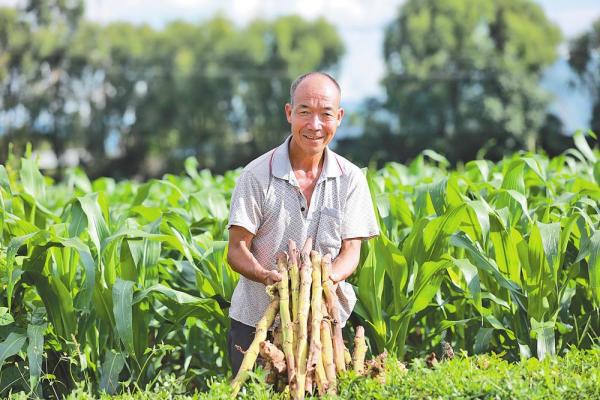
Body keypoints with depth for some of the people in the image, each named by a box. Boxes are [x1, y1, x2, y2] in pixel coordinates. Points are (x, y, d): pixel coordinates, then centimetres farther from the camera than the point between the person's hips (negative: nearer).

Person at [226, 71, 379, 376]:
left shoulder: (351, 179, 1)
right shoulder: (257, 175, -6)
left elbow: (351, 250, 0)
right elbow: (237, 250, -7)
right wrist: (270, 277, -27)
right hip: (255, 323, -1)